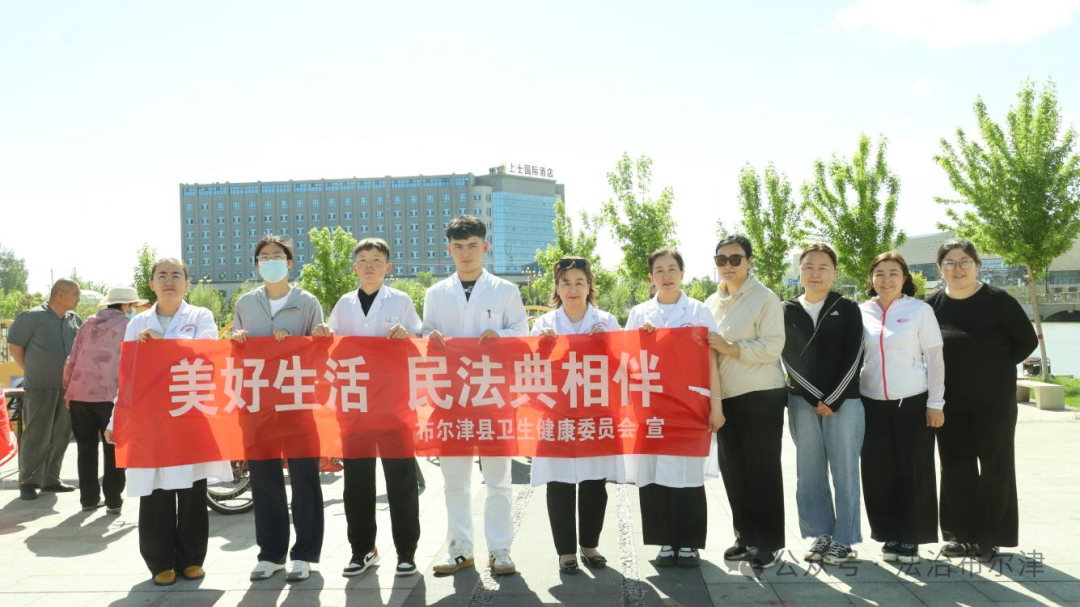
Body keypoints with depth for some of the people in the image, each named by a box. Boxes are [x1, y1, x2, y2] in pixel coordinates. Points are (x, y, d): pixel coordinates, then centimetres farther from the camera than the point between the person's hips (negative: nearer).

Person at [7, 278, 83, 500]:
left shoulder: (75, 320, 10)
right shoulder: (33, 317, -6)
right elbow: (14, 345, -1)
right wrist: (31, 371, 2)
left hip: (68, 388, 6)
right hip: (40, 387, -6)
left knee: (60, 435, 9)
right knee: (36, 435, -3)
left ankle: (50, 479, 19)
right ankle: (28, 482, 7)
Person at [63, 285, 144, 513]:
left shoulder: (88, 324, 16)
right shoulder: (127, 325, 1)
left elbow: (72, 360, 13)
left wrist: (68, 389, 21)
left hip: (79, 393, 5)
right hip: (110, 395, -5)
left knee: (86, 448, 13)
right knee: (113, 449, 5)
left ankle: (89, 498, 18)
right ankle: (113, 500, 6)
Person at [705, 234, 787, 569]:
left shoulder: (765, 298, -7)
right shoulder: (711, 303, 12)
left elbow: (772, 347, -16)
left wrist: (730, 348, -22)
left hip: (761, 396, -6)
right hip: (725, 397, 6)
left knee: (763, 469, 1)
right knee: (733, 469, 11)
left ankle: (769, 543, 11)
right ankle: (746, 536, 25)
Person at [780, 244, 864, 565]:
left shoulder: (847, 309, 3)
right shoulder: (788, 311, 7)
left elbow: (853, 358, -3)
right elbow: (789, 359, 3)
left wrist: (833, 400, -10)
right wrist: (816, 398, -6)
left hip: (844, 402, -2)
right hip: (803, 402, 2)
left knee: (844, 472, 1)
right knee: (810, 473, 6)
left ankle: (844, 541, 10)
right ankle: (821, 535, 17)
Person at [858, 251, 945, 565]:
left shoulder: (920, 310, -3)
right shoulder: (862, 312, 4)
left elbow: (934, 358, -2)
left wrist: (936, 403, -6)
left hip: (913, 403, -2)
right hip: (872, 405, 3)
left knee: (914, 473, 3)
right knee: (879, 473, 5)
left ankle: (911, 538, 16)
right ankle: (890, 535, 19)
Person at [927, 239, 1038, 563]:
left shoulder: (998, 300, -8)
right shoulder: (932, 305, 0)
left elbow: (1027, 341, -4)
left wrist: (996, 368, -6)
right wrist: (944, 374, 0)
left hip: (994, 400, -3)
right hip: (950, 403, 3)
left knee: (995, 467, 4)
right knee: (955, 467, 9)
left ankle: (990, 538, 14)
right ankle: (962, 534, 21)